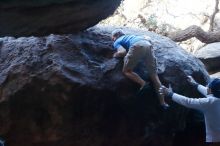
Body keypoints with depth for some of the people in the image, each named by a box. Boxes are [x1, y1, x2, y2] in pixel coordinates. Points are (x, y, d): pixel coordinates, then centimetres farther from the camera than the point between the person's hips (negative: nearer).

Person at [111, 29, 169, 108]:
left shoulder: (117, 42, 22)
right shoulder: (128, 36, 41)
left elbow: (123, 51, 2)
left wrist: (116, 55, 22)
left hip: (137, 46, -6)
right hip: (148, 45, 6)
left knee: (126, 71, 11)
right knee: (153, 74, 8)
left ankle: (143, 83, -11)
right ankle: (163, 102, 6)